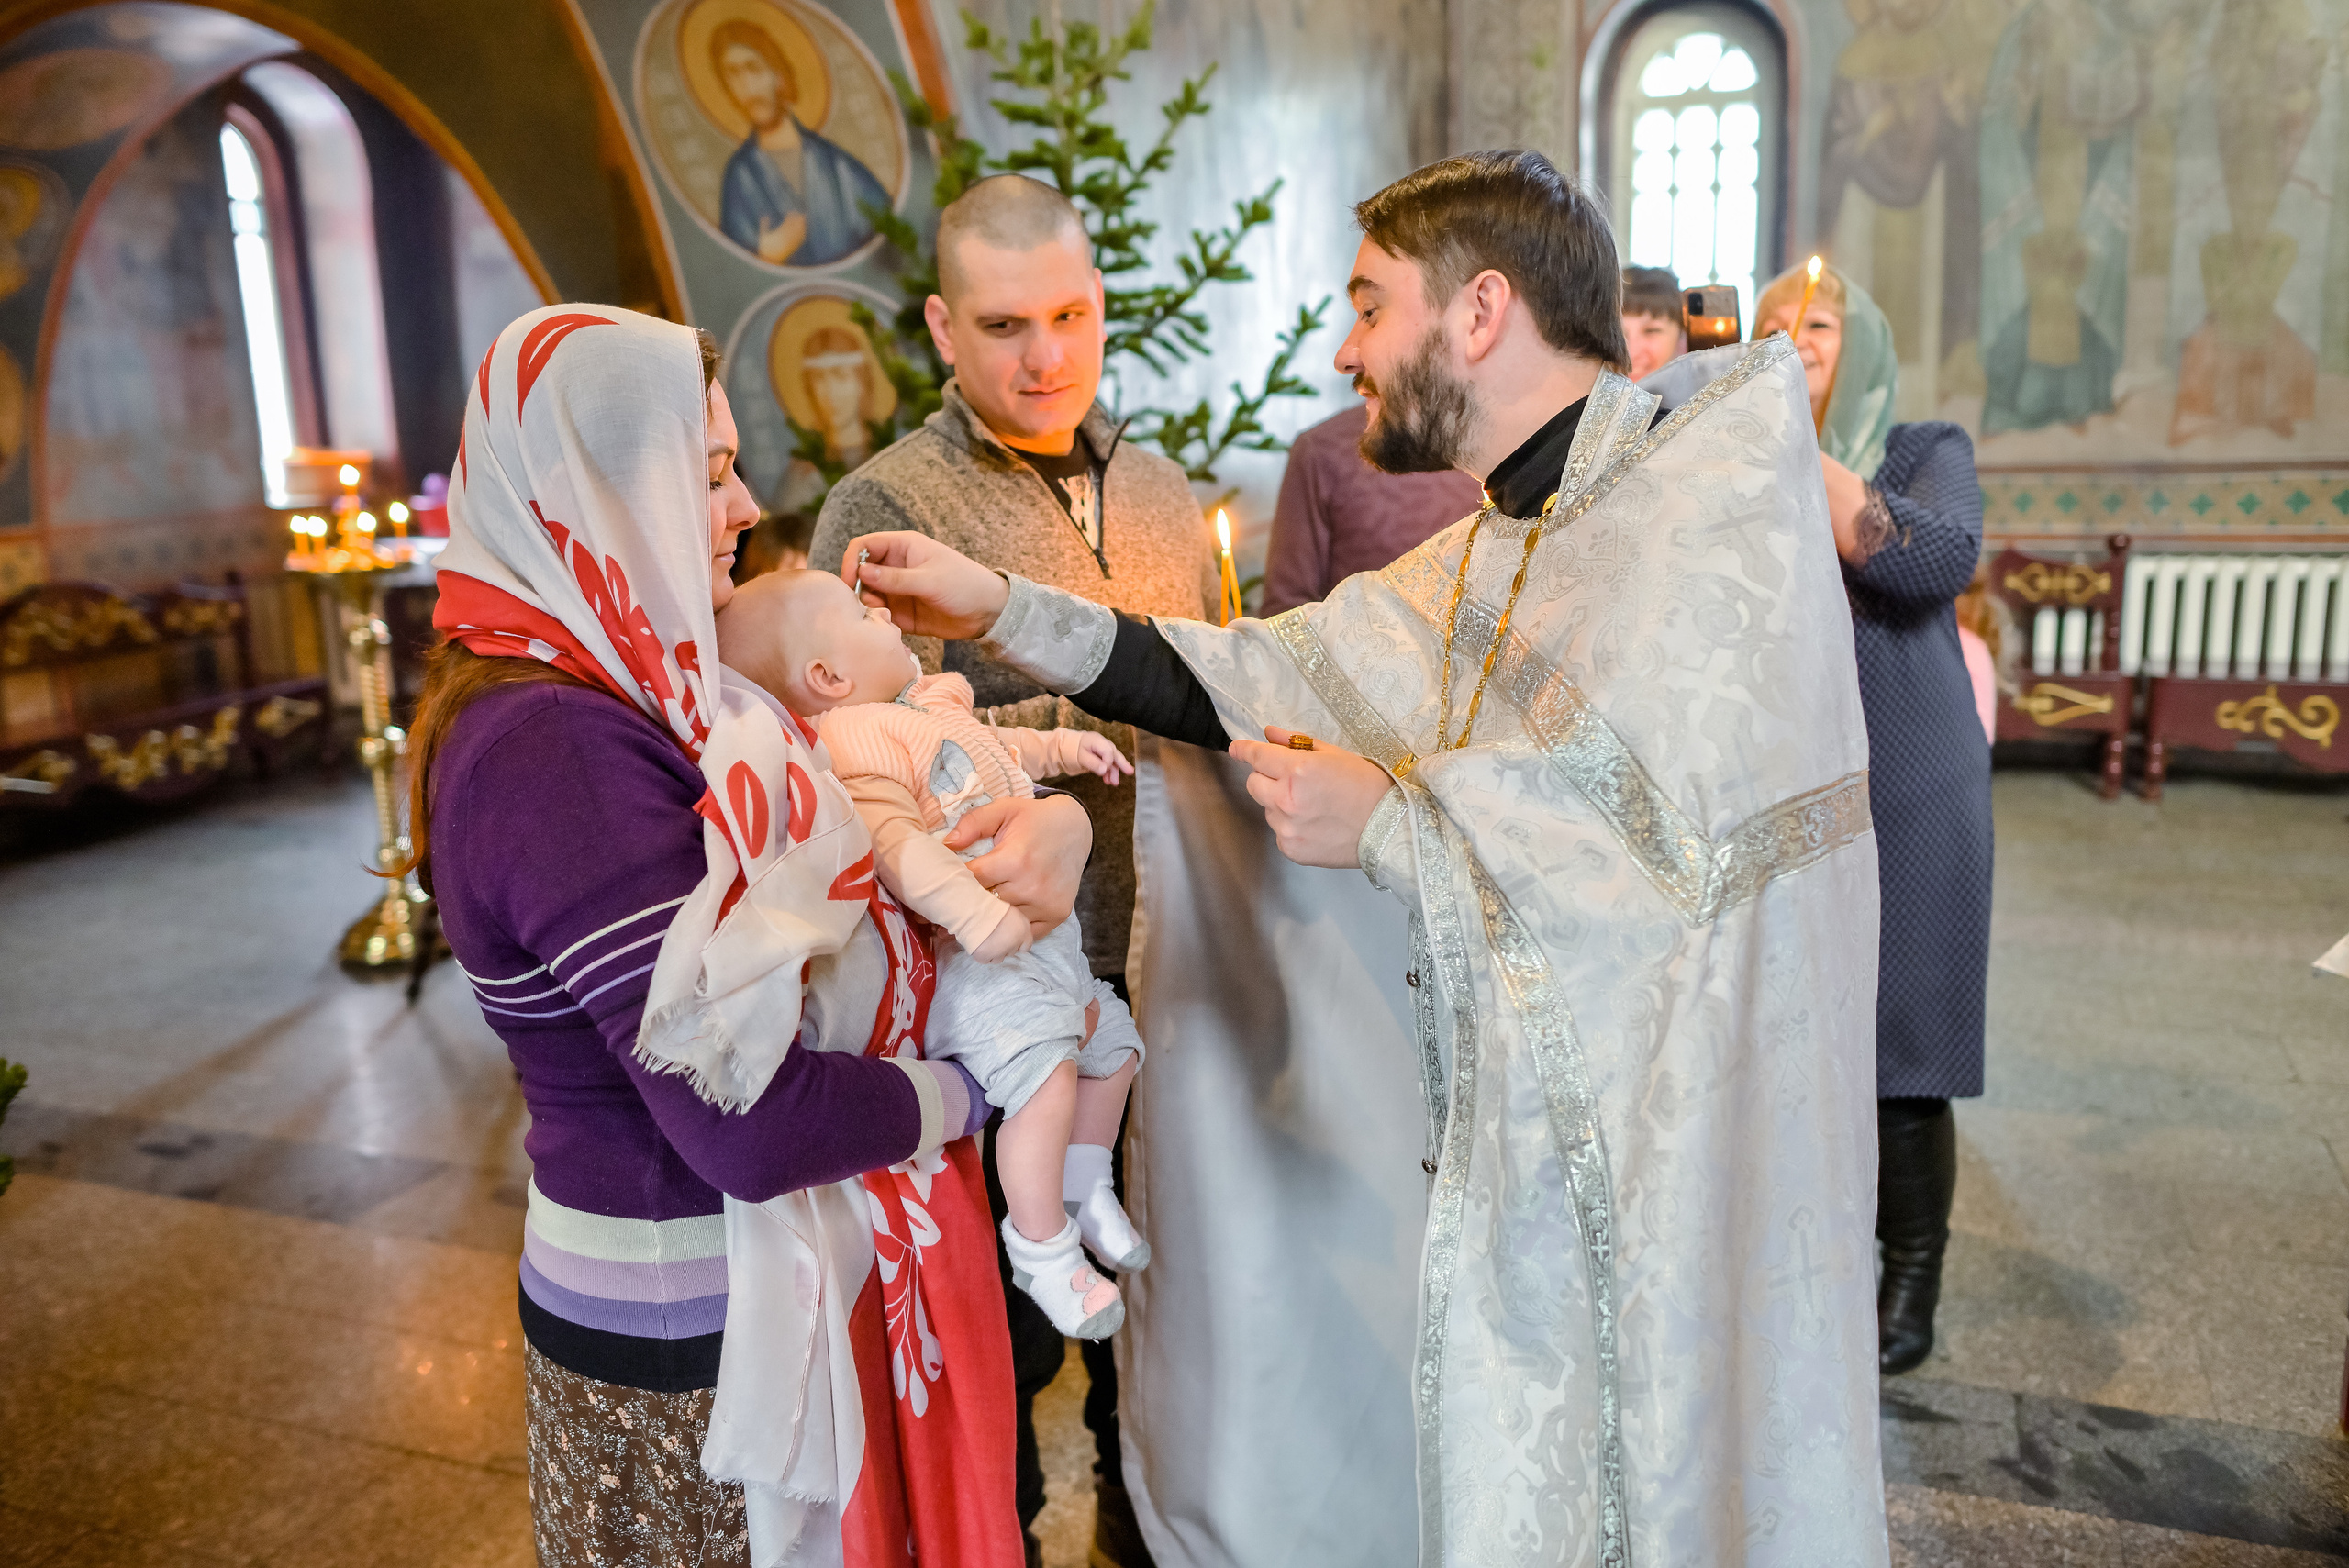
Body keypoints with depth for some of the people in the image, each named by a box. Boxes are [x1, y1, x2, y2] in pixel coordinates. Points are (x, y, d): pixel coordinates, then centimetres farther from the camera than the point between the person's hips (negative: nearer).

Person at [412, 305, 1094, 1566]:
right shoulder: (556, 751, -27)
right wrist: (960, 1094, -14)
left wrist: (1051, 822, -14)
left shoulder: (638, 693, 4)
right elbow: (746, 1114, -30)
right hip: (693, 1338, -9)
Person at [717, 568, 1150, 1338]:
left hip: (1044, 933, 11)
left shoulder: (928, 703, 17)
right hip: (976, 957, -11)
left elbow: (998, 747, 35)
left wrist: (1066, 746, 25)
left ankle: (1085, 1188, 39)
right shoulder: (854, 744, -17)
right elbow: (897, 844, -30)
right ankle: (1041, 1247, -5)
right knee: (1044, 1073, -25)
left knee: (1112, 1043, 21)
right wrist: (978, 912, -39)